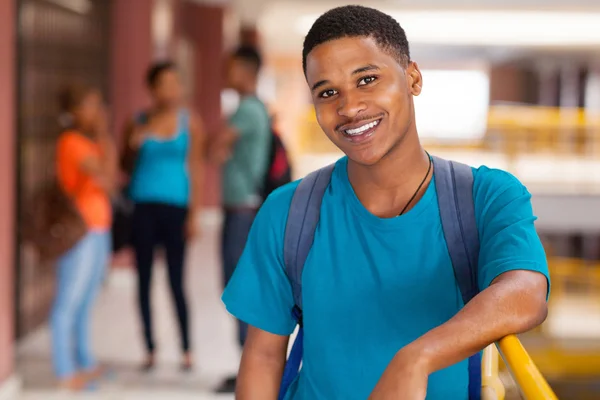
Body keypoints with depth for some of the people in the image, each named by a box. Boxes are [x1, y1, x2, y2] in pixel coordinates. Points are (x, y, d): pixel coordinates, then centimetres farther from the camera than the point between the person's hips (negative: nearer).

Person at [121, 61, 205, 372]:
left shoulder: (190, 122, 1)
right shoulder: (138, 123, 4)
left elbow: (196, 168, 1)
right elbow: (125, 167, 13)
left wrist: (194, 213, -4)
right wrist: (133, 145, -8)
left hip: (175, 206, -2)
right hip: (143, 206, 2)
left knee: (176, 281, -2)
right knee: (144, 280, 6)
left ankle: (187, 351, 8)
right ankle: (150, 350, 15)